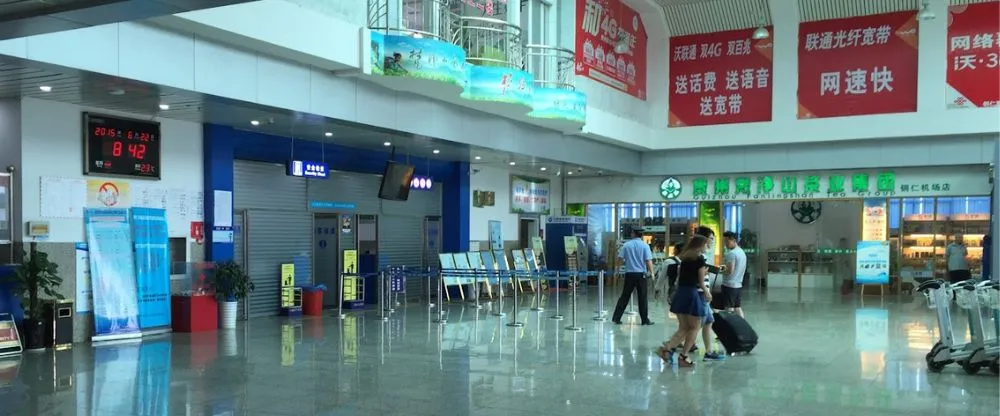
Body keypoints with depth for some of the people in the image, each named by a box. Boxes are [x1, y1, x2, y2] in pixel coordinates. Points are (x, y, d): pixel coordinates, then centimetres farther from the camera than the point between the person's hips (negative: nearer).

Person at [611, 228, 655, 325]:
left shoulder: (626, 245, 1)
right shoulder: (645, 245, -3)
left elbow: (620, 261, -1)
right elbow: (649, 261, -11)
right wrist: (651, 272, -5)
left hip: (629, 274, 2)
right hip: (641, 274, -2)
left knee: (624, 297, 7)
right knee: (642, 298, 5)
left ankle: (616, 318, 7)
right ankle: (645, 320, 8)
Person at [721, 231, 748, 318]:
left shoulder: (731, 253, -16)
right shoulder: (742, 252, 12)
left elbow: (730, 270, -21)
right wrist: (725, 268, 17)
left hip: (729, 285, -9)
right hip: (738, 285, 9)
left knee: (729, 310, -6)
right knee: (738, 308, 14)